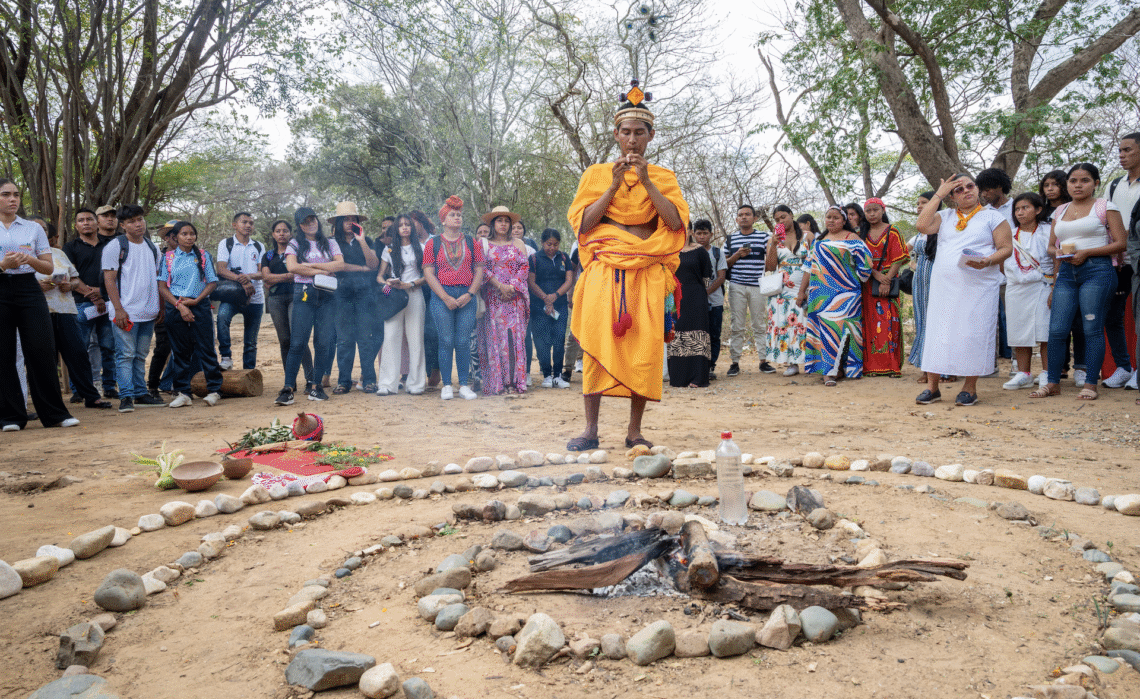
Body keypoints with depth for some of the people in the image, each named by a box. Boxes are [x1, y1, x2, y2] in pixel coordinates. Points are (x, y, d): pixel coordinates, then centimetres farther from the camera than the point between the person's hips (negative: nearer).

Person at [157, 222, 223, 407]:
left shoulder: (203, 256, 7)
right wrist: (180, 305, -10)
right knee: (180, 351, 4)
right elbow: (162, 287, 2)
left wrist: (196, 300, -10)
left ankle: (214, 390, 4)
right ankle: (182, 393, 10)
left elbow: (212, 282, 4)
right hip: (175, 307, 1)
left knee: (206, 348, -3)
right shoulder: (168, 258, 7)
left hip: (200, 306, -1)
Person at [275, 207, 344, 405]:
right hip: (303, 294, -2)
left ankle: (316, 386, 6)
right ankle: (288, 388, -9)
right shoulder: (295, 244, 10)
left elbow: (340, 264, 0)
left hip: (327, 295, 2)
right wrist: (322, 271, -5)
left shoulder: (330, 244, 16)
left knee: (323, 343, -2)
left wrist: (311, 264, -5)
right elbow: (292, 267, -8)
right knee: (297, 343, -9)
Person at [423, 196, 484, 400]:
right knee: (446, 341, -3)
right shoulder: (433, 243, 7)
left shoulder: (471, 243, 12)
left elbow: (479, 271, 9)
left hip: (467, 296, 1)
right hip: (441, 296, -1)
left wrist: (470, 294, -6)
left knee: (464, 342, -1)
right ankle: (446, 385, 4)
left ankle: (464, 385, 6)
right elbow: (428, 272, 1)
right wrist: (445, 297, -9)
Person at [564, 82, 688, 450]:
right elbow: (582, 224, 2)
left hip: (647, 273, 1)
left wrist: (646, 182, -7)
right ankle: (590, 429, -5)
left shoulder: (663, 177, 15)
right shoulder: (597, 174, 14)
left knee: (644, 347, -6)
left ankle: (634, 430, 2)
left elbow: (676, 222, -2)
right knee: (597, 342, -10)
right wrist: (614, 185, -5)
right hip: (605, 270, 0)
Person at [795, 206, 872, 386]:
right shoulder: (819, 240, 18)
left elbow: (866, 262, -5)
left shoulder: (851, 239, 0)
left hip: (844, 293, -5)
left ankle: (831, 371, -11)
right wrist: (801, 291, 15)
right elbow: (809, 267, 18)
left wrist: (854, 280, 1)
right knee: (821, 329, 2)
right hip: (820, 294, 5)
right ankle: (831, 370, 8)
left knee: (837, 327, -11)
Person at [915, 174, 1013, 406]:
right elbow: (922, 225, -3)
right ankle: (932, 387, 5)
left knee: (972, 333, -4)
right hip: (944, 285, 3)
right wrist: (938, 194, 2)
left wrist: (987, 261, -17)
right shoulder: (945, 216, 16)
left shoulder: (992, 216, 8)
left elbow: (1006, 248, 3)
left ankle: (969, 388, 5)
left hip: (979, 286, -3)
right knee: (937, 332, 0)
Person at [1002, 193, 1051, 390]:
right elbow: (1002, 261, 21)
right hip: (1015, 289, 4)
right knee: (1019, 332, 4)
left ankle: (1047, 374, 1)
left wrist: (1054, 289, -13)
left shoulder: (1046, 232, 1)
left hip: (1040, 287, -4)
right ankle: (1024, 374, 11)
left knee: (1044, 333, -6)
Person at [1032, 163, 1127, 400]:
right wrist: (1058, 252, -1)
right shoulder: (1060, 211, 18)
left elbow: (1121, 243, -2)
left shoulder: (1105, 207, 4)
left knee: (1092, 328, -6)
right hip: (1066, 273, 4)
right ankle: (1053, 383, 6)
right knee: (1056, 329, -3)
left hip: (1097, 271, -4)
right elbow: (1050, 245, 23)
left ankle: (1090, 384, 1)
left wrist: (1086, 252, -13)